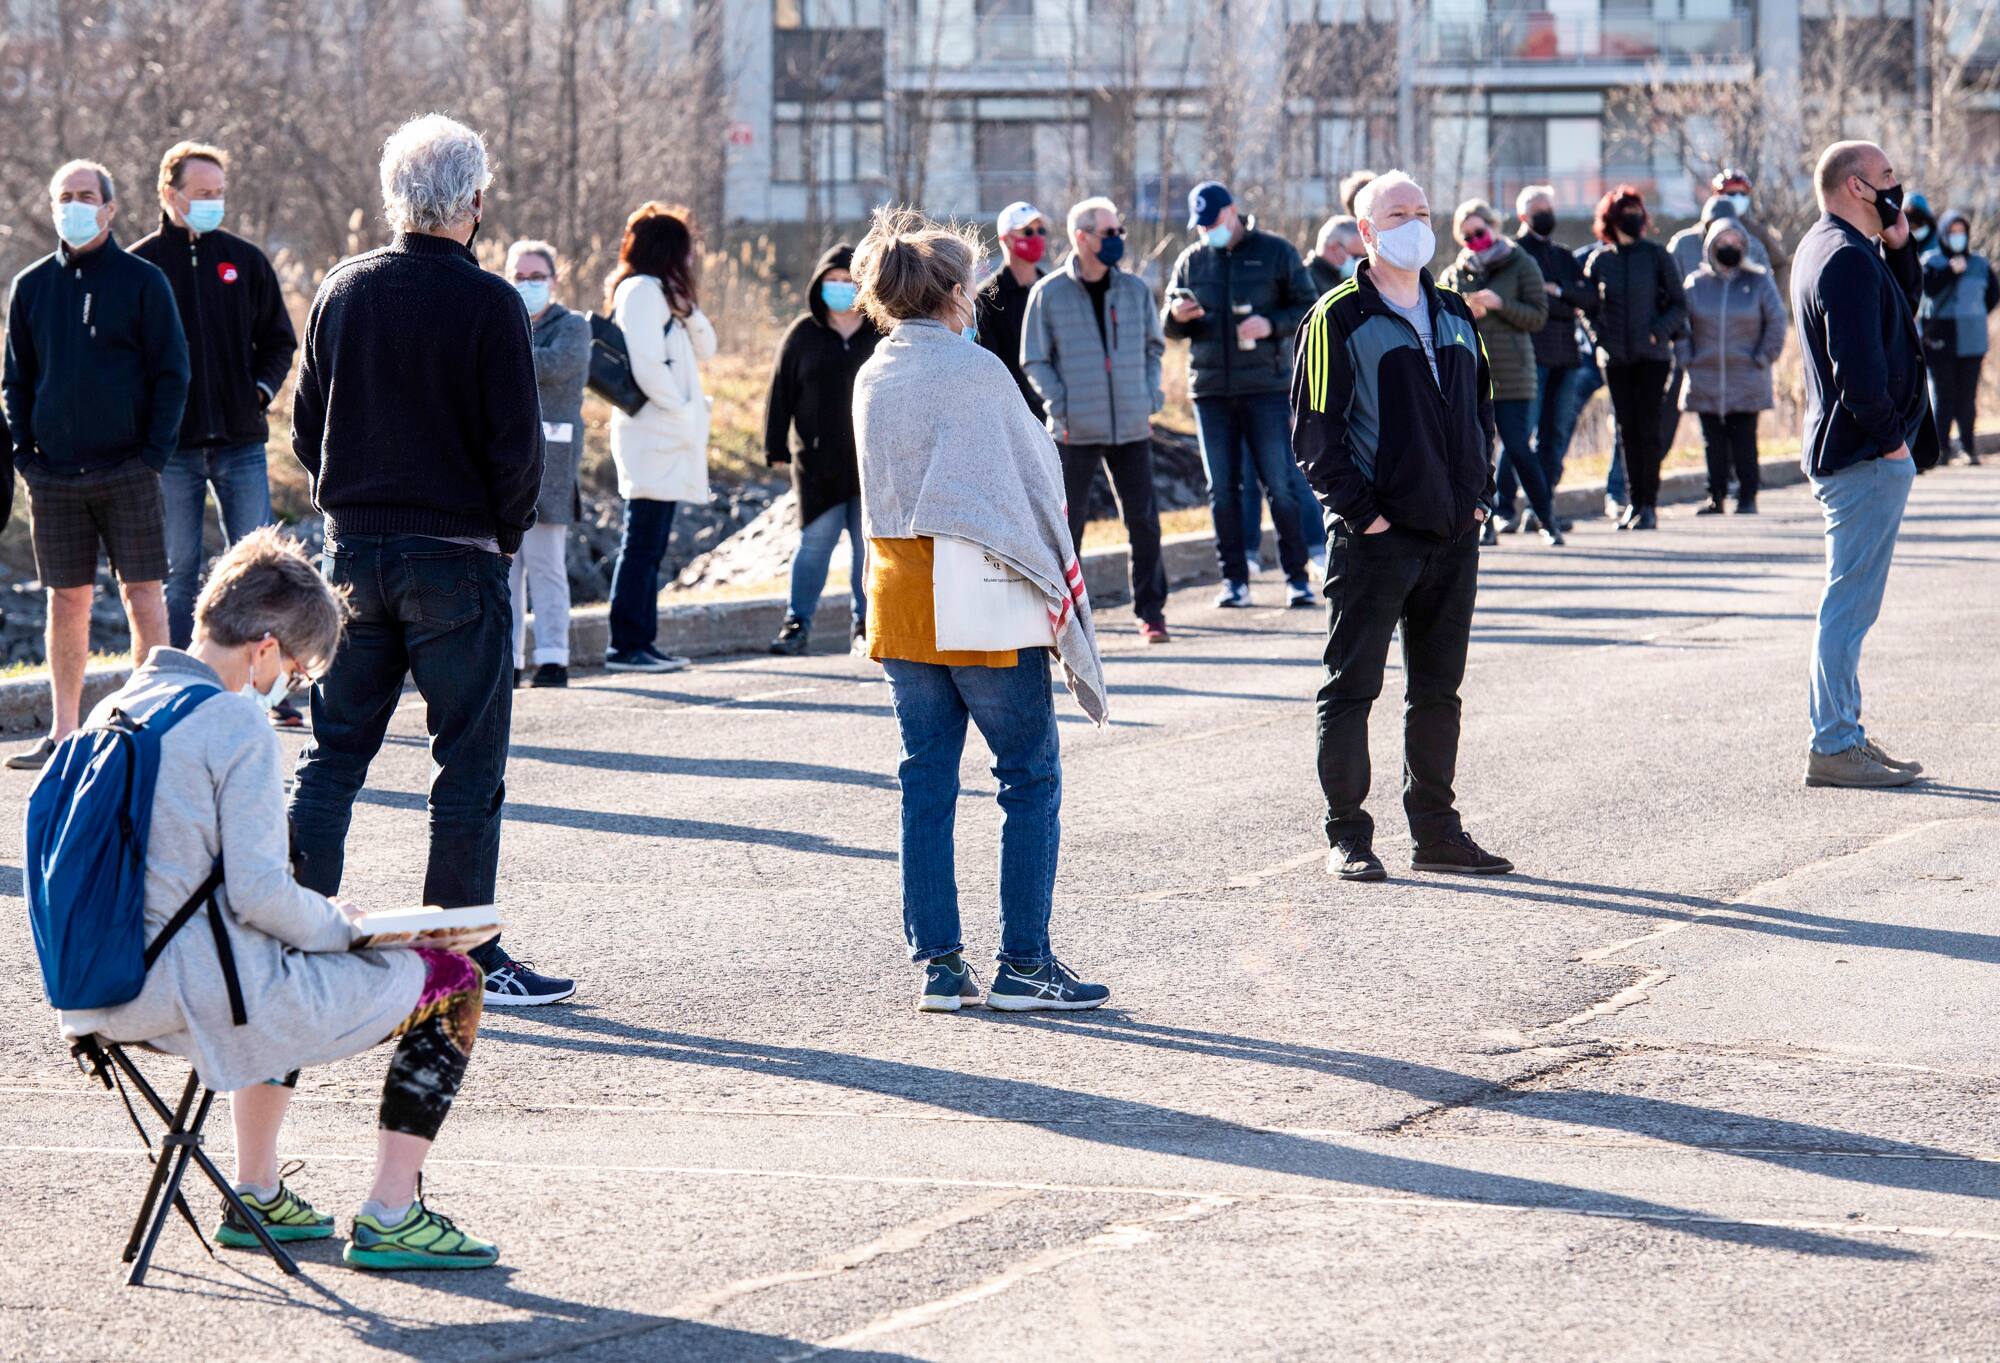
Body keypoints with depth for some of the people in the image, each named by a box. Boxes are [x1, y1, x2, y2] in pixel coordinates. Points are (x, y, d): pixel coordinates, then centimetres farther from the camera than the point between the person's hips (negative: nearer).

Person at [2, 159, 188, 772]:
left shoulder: (143, 282, 0)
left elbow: (172, 373, 0)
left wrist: (154, 452, -9)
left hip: (127, 469, -3)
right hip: (55, 476, 3)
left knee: (143, 593, -3)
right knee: (66, 600, 6)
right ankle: (62, 732, 10)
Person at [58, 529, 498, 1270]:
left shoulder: (112, 711, 10)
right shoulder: (238, 723, -15)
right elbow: (259, 894, -20)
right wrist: (344, 925, -1)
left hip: (104, 997, 9)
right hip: (204, 997, -9)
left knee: (286, 962, 40)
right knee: (451, 984, 5)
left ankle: (257, 1196, 37)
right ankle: (389, 1217, 3)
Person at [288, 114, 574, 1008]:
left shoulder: (342, 291, 3)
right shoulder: (488, 304, -12)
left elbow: (305, 425, 9)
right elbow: (517, 444, -12)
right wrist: (506, 531, 3)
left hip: (354, 551, 5)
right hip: (456, 557, -5)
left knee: (333, 752, 12)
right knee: (469, 763, 1)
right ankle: (467, 960, 2)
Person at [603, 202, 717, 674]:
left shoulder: (662, 293, 20)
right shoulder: (641, 290, -11)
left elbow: (703, 350, 17)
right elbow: (645, 364, -20)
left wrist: (688, 308, 2)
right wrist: (683, 411, -17)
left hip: (667, 439, 10)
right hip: (653, 435, -10)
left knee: (649, 545, 11)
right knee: (642, 543, -10)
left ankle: (641, 642, 14)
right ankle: (626, 646, -10)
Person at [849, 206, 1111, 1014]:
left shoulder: (873, 377, 8)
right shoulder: (975, 371, -12)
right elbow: (1034, 476, -8)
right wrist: (1055, 577, 3)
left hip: (896, 591, 7)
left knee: (926, 780, 9)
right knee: (1031, 776, 2)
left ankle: (937, 963, 7)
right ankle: (1023, 964, 0)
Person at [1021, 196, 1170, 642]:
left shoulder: (1135, 290, 7)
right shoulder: (1049, 294, -2)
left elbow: (1153, 348, 18)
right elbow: (1035, 361, 2)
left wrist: (1150, 398, 6)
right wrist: (1061, 406, -9)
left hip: (1132, 427, 3)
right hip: (1076, 432, -3)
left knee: (1143, 520, 2)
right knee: (1069, 523, 1)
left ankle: (1150, 610, 11)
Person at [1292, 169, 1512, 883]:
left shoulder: (1456, 316, 14)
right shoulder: (1338, 319, -6)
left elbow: (1480, 410, 23)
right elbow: (1314, 431, -9)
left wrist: (1479, 494, 10)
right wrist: (1359, 511, -13)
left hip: (1454, 533, 6)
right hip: (1376, 538, -6)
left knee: (1439, 690, 11)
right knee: (1351, 688, -2)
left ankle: (1436, 831, 19)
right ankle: (1347, 836, 4)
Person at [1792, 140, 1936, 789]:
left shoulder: (1821, 248, 15)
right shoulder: (1848, 260, -19)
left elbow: (1900, 303, 22)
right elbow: (1858, 370, -26)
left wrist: (1898, 247, 7)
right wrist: (1891, 439, -15)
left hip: (1848, 453, 11)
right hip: (1866, 459, -11)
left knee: (1850, 604, 17)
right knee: (1849, 606, -7)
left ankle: (1843, 734, 24)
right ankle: (1834, 748, -5)